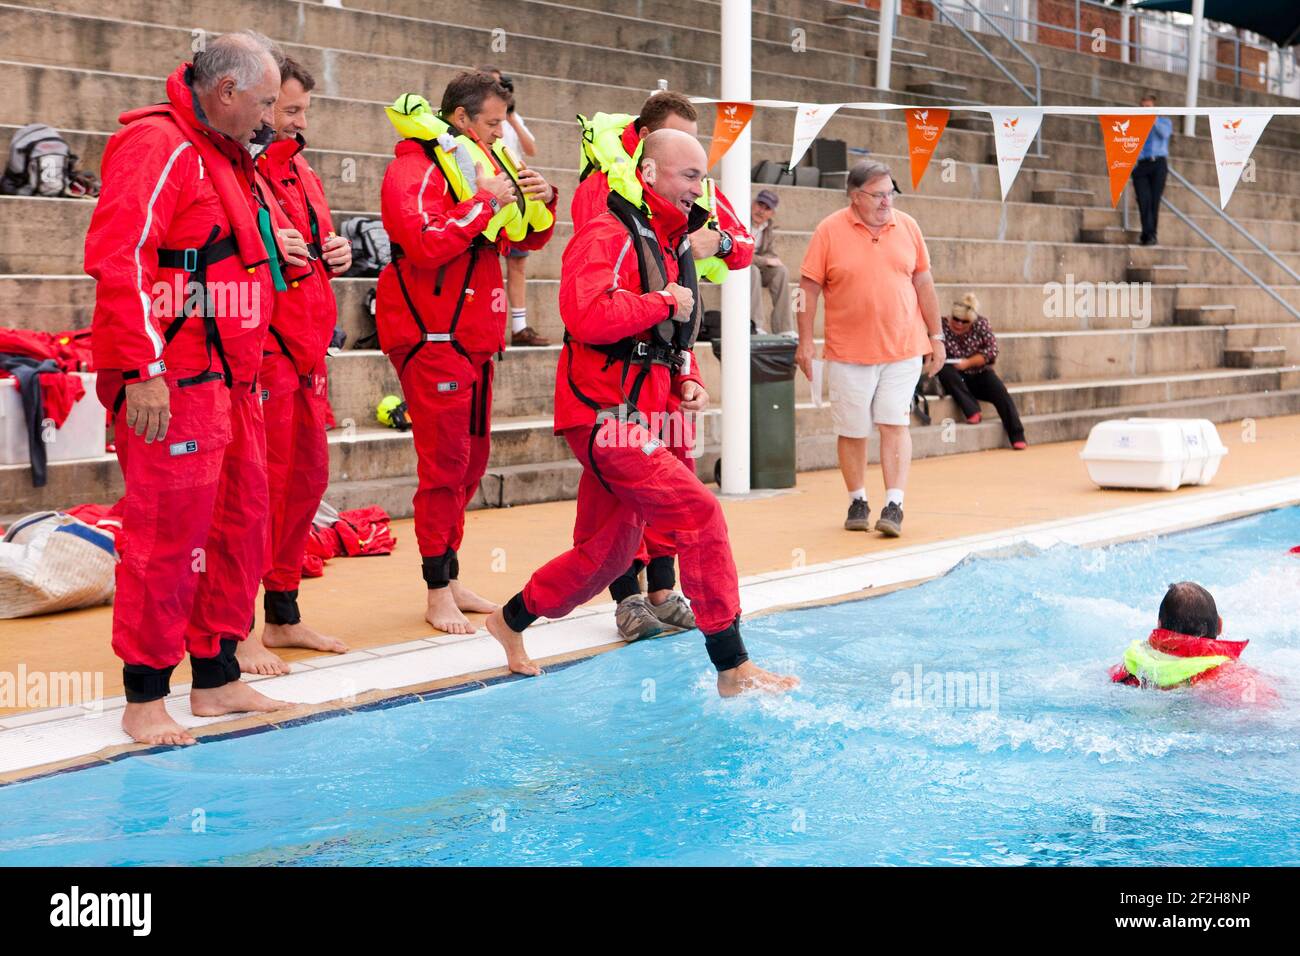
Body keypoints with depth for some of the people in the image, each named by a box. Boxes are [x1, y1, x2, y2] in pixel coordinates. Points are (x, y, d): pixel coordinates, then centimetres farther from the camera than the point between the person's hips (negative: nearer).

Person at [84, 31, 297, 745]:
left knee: (240, 525, 14)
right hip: (173, 382, -10)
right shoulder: (159, 146, -13)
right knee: (169, 534, -6)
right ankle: (144, 698, 5)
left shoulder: (228, 158, 19)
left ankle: (217, 680, 25)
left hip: (230, 378, 10)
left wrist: (282, 250, 10)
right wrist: (143, 370, -25)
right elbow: (120, 260, -21)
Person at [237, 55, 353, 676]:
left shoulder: (302, 174, 19)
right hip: (262, 349, -9)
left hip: (305, 350, 9)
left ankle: (283, 618, 27)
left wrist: (335, 253, 12)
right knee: (260, 486, -7)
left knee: (307, 477, 14)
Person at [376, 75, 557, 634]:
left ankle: (449, 579, 23)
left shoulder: (483, 163, 17)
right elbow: (424, 244, -26)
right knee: (445, 461, -9)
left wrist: (539, 202, 3)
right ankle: (438, 592, -1)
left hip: (473, 334, 9)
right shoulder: (414, 168, -10)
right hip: (430, 335, -9)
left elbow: (527, 240, 23)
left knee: (472, 458, 13)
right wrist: (485, 202, -23)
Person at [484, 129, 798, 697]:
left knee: (607, 552, 15)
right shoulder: (608, 237, -12)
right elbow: (588, 316, -28)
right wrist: (663, 303, -17)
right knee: (700, 514, -16)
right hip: (605, 416, -10)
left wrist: (687, 378, 11)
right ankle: (732, 668, -12)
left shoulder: (672, 245, 21)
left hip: (637, 421, 10)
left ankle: (512, 620, 34)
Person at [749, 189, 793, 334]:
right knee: (752, 270, -36)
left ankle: (784, 329, -22)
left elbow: (771, 255, 3)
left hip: (756, 267, 6)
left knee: (780, 270, -19)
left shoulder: (769, 227, 4)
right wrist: (766, 261, -22)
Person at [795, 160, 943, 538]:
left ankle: (894, 505, -5)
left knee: (895, 425, -5)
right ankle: (857, 502, 22)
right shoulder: (829, 231, -4)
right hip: (848, 351, -1)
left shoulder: (907, 227, 5)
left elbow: (923, 282, 11)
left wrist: (936, 336, 11)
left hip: (903, 348, 1)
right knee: (852, 431, 6)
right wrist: (805, 341, -7)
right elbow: (809, 288, -3)